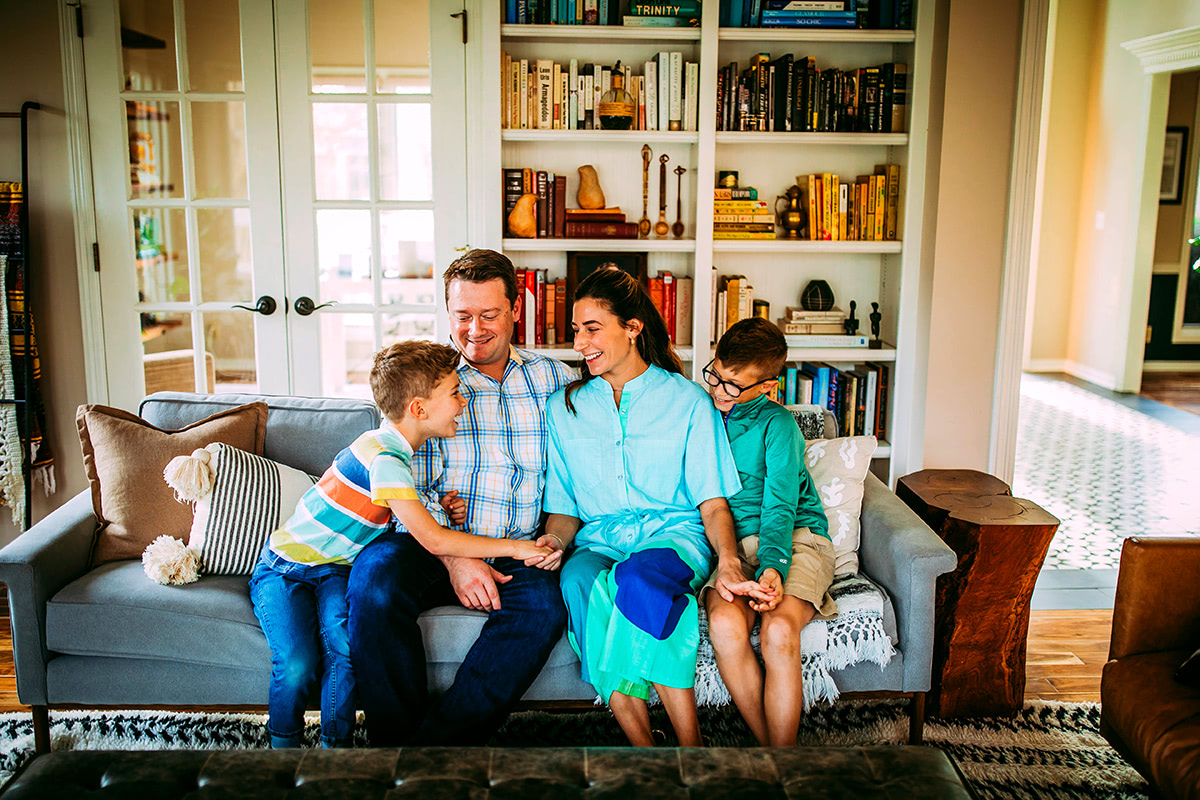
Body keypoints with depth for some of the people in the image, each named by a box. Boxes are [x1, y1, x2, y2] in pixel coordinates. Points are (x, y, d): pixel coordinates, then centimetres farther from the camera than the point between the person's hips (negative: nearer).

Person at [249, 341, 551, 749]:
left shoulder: (395, 447, 2)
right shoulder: (384, 458, -26)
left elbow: (414, 521, 16)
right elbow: (433, 540, -27)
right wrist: (514, 546, -22)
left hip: (333, 570, 7)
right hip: (283, 570, -7)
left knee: (344, 647, -22)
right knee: (298, 664, -27)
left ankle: (335, 746, -8)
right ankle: (283, 746, -2)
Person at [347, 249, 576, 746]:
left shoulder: (557, 382, 11)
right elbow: (406, 488, -2)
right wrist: (453, 557, -16)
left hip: (519, 554, 1)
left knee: (543, 609, -30)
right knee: (375, 584, -31)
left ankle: (435, 741, -20)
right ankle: (397, 738, -14)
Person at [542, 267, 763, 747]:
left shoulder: (687, 401, 7)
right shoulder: (563, 407, 15)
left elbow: (713, 502, 2)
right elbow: (563, 508, 15)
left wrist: (728, 559, -18)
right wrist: (552, 543, -8)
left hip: (675, 535, -2)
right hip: (599, 542, 2)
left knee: (639, 577, -39)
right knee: (579, 581, -36)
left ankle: (690, 748, -30)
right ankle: (646, 753, -33)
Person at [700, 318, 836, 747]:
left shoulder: (776, 423, -2)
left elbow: (780, 506, -10)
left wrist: (773, 567, -29)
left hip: (795, 538, -2)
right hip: (730, 544, 3)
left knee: (779, 630, -32)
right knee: (725, 624, -31)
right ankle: (767, 745, -14)